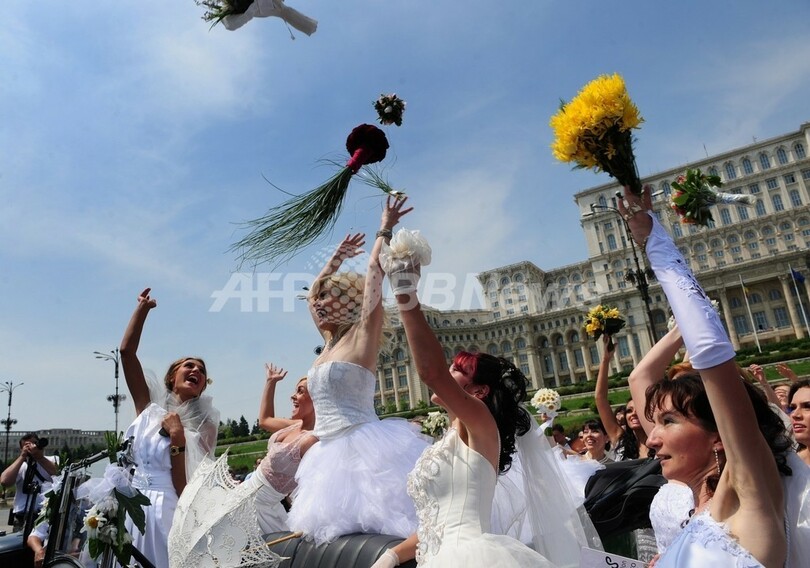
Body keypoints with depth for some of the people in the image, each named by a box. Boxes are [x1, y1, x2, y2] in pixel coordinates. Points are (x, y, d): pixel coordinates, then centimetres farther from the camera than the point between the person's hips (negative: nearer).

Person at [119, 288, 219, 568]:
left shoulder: (204, 427, -4)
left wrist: (177, 439, -19)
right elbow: (126, 352, -2)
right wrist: (143, 308, -3)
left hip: (169, 512, -3)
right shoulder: (149, 408, 4)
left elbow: (186, 488, -11)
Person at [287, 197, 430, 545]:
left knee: (375, 530, -13)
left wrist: (385, 230, 3)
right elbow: (315, 292, 31)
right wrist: (337, 258, 36)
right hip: (331, 455, 8)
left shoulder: (362, 335, -2)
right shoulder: (330, 343, 17)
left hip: (364, 450, -7)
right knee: (342, 532, 8)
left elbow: (374, 273, -6)